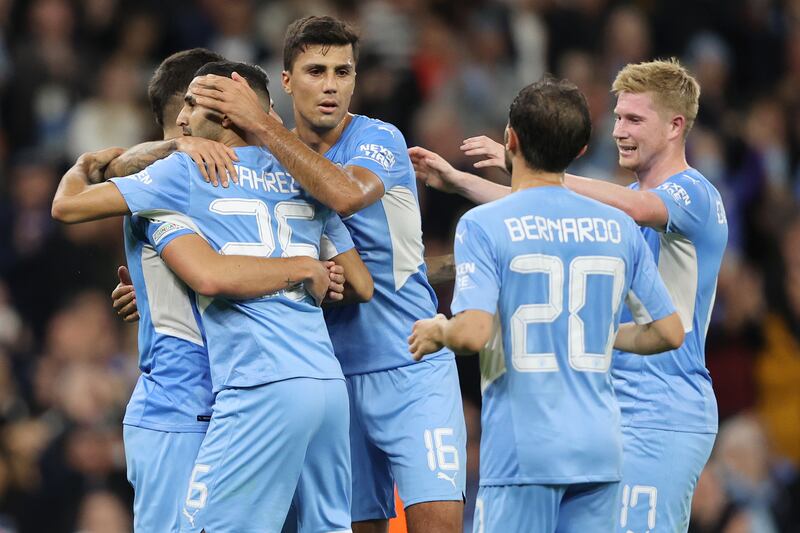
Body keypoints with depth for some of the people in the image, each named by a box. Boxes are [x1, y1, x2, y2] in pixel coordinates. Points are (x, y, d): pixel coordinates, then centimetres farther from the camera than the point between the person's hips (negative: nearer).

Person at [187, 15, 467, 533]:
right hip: (334, 374, 4)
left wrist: (260, 124, -26)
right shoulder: (277, 156, 7)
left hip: (413, 369, -4)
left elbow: (346, 194, -29)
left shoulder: (380, 140, -7)